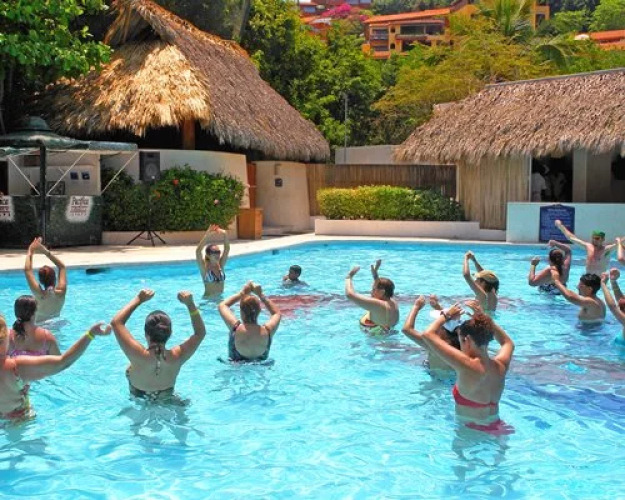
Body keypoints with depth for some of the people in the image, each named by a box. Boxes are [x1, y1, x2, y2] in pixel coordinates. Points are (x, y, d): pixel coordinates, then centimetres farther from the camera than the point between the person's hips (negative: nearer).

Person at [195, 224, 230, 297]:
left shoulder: (220, 265, 5)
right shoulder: (205, 267, -7)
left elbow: (227, 249, 3)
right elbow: (198, 251, -21)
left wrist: (225, 235, -12)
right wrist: (207, 235, -27)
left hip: (220, 297, 4)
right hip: (208, 298, -4)